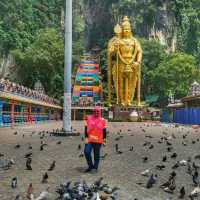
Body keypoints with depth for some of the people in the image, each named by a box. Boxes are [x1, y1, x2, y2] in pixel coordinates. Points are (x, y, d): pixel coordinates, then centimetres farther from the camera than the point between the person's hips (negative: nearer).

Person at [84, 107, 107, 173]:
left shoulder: (102, 120, 4)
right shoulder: (89, 118, 4)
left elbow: (104, 130, 9)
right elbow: (86, 128, 5)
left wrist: (104, 139, 6)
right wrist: (86, 137, -2)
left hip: (98, 140, 0)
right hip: (89, 139, 1)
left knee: (96, 155, 6)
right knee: (87, 152, -9)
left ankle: (95, 168, 19)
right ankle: (90, 166, 10)